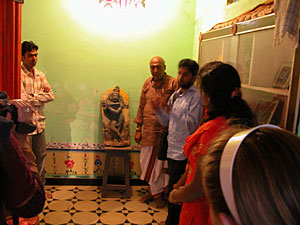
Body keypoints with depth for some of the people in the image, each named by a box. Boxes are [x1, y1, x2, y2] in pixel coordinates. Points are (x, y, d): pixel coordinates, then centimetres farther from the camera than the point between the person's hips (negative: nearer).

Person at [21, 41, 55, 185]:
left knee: (41, 156, 14)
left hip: (39, 122, 7)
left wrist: (33, 96, -9)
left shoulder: (40, 75, 11)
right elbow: (22, 99, -18)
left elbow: (51, 95, 4)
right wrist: (41, 96, -6)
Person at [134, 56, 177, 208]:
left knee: (161, 163, 6)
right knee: (146, 162, 11)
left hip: (165, 130, -5)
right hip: (148, 131, 5)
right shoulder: (147, 84, 9)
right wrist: (138, 129, 11)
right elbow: (141, 107, 12)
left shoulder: (173, 83, -7)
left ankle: (158, 192, 24)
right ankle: (153, 191, 29)